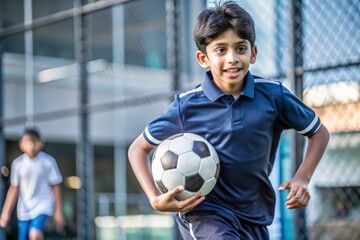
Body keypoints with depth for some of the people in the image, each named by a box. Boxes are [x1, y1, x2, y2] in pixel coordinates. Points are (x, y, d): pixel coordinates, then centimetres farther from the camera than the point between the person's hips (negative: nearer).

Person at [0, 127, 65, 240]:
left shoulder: (48, 161, -11)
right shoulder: (18, 163, -4)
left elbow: (55, 187, -3)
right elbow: (14, 189, 5)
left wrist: (58, 212, -1)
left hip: (42, 206, -3)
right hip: (24, 209, 3)